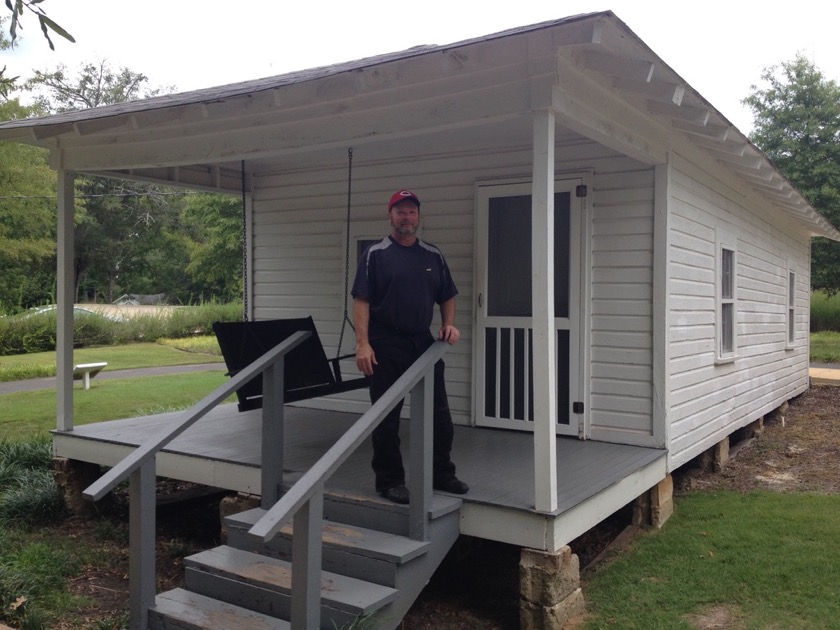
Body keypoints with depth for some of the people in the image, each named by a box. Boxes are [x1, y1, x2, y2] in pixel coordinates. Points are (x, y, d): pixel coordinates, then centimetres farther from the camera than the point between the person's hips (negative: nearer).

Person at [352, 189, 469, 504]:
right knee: (386, 418, 5)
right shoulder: (375, 254, -3)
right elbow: (361, 300, -9)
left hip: (424, 344, 5)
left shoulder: (433, 255, 11)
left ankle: (442, 474, 25)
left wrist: (449, 324, -1)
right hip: (386, 347, -4)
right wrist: (363, 344, -17)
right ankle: (389, 481, 17)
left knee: (439, 415, 9)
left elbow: (447, 297, 18)